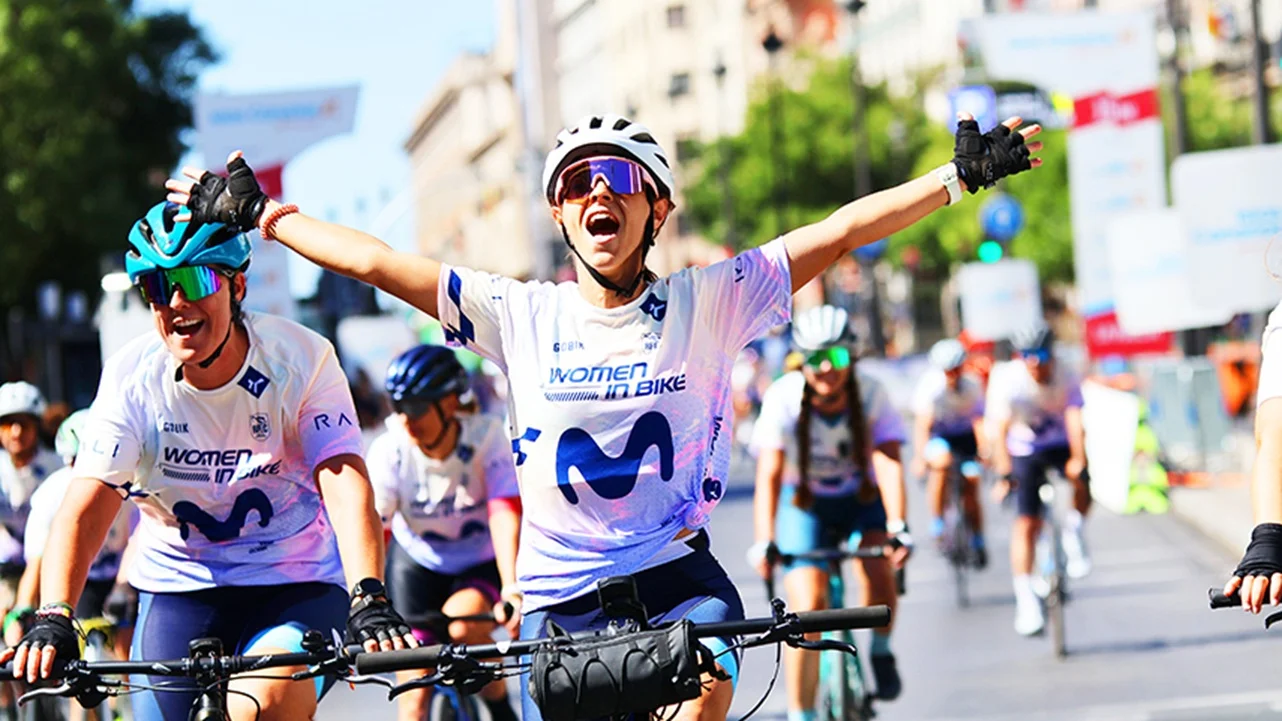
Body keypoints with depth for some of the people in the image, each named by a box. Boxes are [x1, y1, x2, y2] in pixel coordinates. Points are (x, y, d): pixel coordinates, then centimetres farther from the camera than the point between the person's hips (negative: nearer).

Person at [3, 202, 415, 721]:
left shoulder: (301, 359, -14)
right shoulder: (131, 378, -10)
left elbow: (346, 486, -25)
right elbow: (84, 509, -17)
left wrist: (368, 600, -42)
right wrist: (52, 620, -34)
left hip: (297, 586, -3)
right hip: (178, 588, 3)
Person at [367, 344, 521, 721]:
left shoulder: (487, 436, -24)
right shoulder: (390, 449, -22)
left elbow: (505, 517, -34)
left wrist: (512, 590, -49)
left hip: (483, 564, -2)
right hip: (418, 562, 2)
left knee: (460, 625, -32)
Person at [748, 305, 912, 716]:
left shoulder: (871, 395, -21)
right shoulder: (783, 398, -23)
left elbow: (888, 463, -31)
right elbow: (769, 475, -27)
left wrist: (898, 527, -46)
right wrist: (764, 543, -39)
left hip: (862, 500, 1)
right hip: (806, 503, 0)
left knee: (878, 572, -26)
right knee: (807, 607, -16)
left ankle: (881, 651, 4)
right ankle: (801, 713, -4)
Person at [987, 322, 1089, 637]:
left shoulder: (1065, 379, -19)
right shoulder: (1007, 380, -20)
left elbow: (1074, 420, -30)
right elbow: (999, 429, -24)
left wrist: (1078, 460, -45)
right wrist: (1004, 473, -33)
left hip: (1062, 445, 1)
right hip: (1025, 449, -1)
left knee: (1081, 482, -31)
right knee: (1026, 524, -8)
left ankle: (1073, 532, -1)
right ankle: (1027, 601, -3)